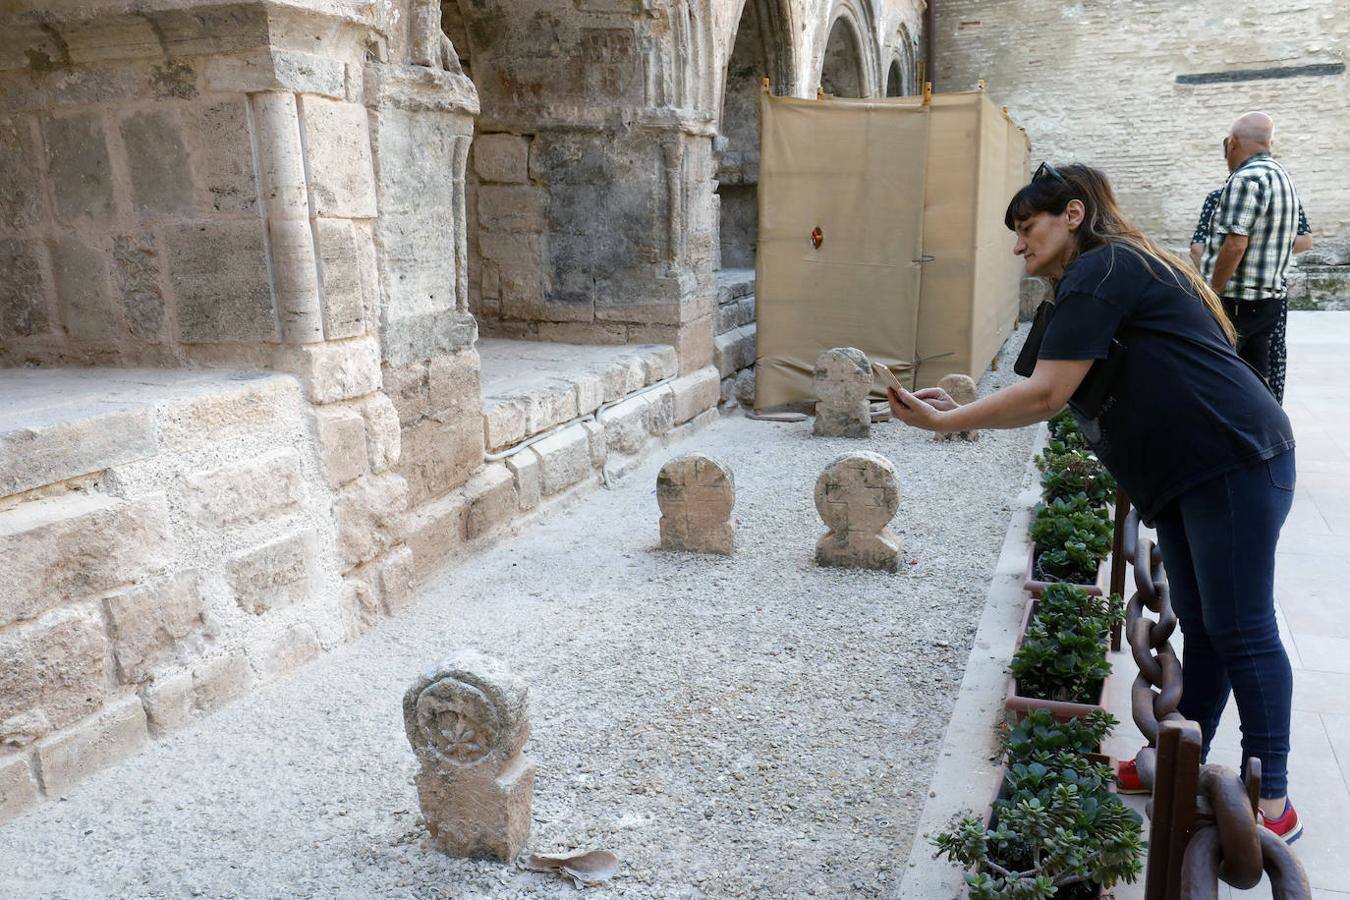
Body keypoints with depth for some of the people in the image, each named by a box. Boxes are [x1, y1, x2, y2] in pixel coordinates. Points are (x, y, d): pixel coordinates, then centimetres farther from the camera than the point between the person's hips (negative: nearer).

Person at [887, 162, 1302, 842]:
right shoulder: (1114, 276, 19)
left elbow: (1045, 394, -20)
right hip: (1183, 479, 10)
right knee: (1200, 625, 14)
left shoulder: (1101, 269, -13)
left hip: (1235, 463, -10)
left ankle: (1272, 801, 5)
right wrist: (963, 413, 8)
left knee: (1239, 630, -5)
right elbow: (1051, 403, 15)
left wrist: (945, 423, -14)